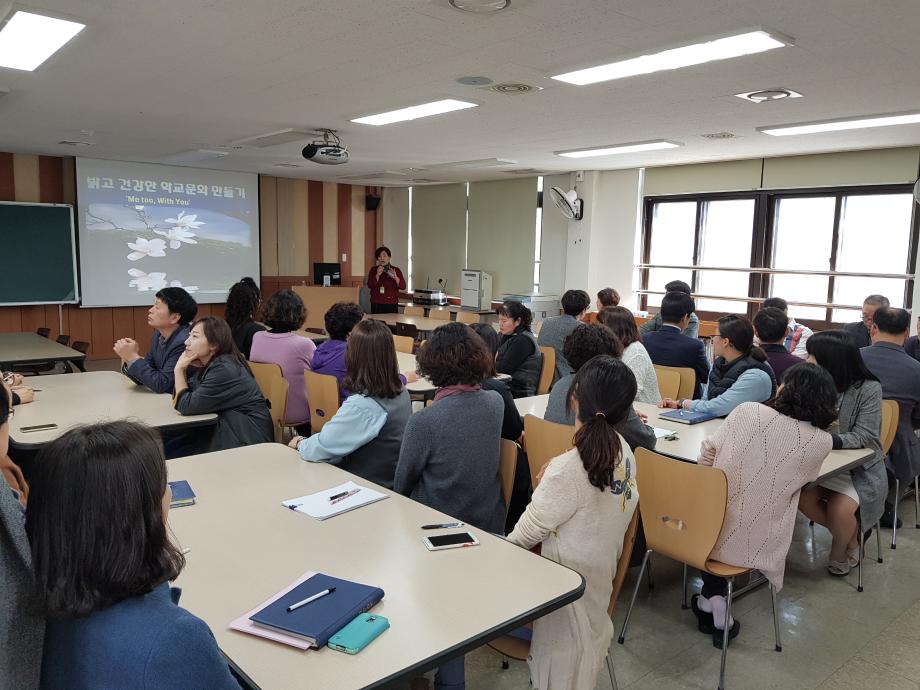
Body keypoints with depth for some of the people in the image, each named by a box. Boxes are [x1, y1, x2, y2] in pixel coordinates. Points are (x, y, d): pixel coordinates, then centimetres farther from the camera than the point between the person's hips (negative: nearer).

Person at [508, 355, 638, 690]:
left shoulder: (569, 468, -34)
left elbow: (531, 529, -20)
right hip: (603, 563, 6)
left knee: (565, 644, 15)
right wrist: (551, 486, -3)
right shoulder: (622, 451, -9)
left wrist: (505, 546, -1)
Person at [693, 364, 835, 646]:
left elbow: (707, 453, 2)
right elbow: (804, 480, 9)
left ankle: (713, 600, 25)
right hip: (754, 547, 0)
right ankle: (711, 603, 28)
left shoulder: (747, 411, -9)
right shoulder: (822, 442, -9)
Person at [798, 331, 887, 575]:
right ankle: (850, 536, 7)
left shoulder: (868, 389, -13)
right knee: (803, 497, -23)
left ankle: (841, 550, 11)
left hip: (860, 466, -3)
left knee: (840, 508, -26)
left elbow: (864, 437, -17)